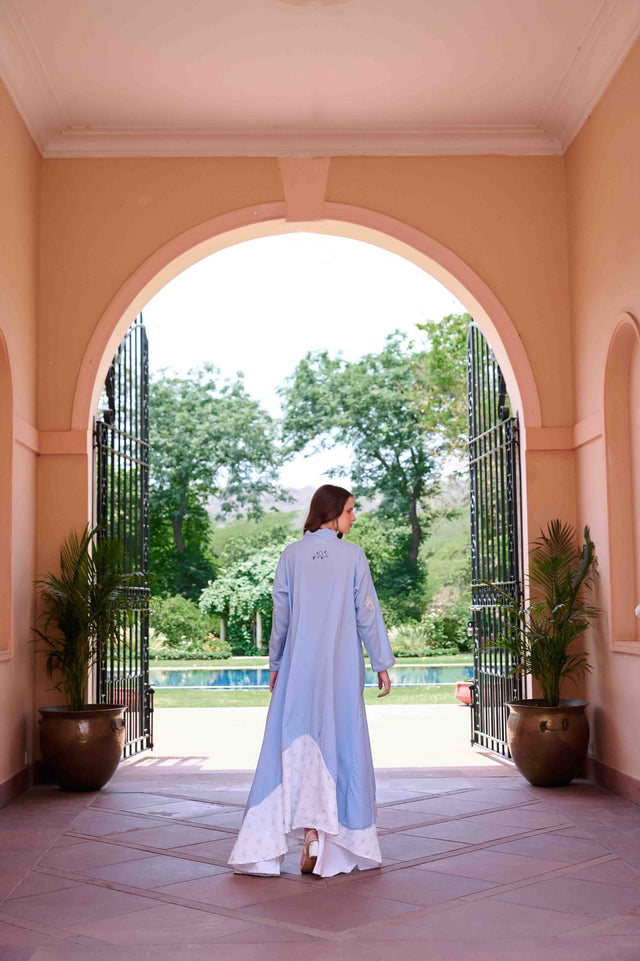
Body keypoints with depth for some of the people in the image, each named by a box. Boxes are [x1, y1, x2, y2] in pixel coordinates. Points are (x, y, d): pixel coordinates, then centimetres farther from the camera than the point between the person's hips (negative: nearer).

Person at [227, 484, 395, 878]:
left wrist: (275, 664, 14)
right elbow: (367, 614, -2)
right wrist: (382, 664, 5)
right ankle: (335, 843, 6)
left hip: (299, 668, 2)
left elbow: (281, 614, 4)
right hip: (343, 667, -1)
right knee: (340, 746, 6)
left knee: (292, 747, 3)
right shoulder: (353, 555, -3)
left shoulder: (291, 556, 1)